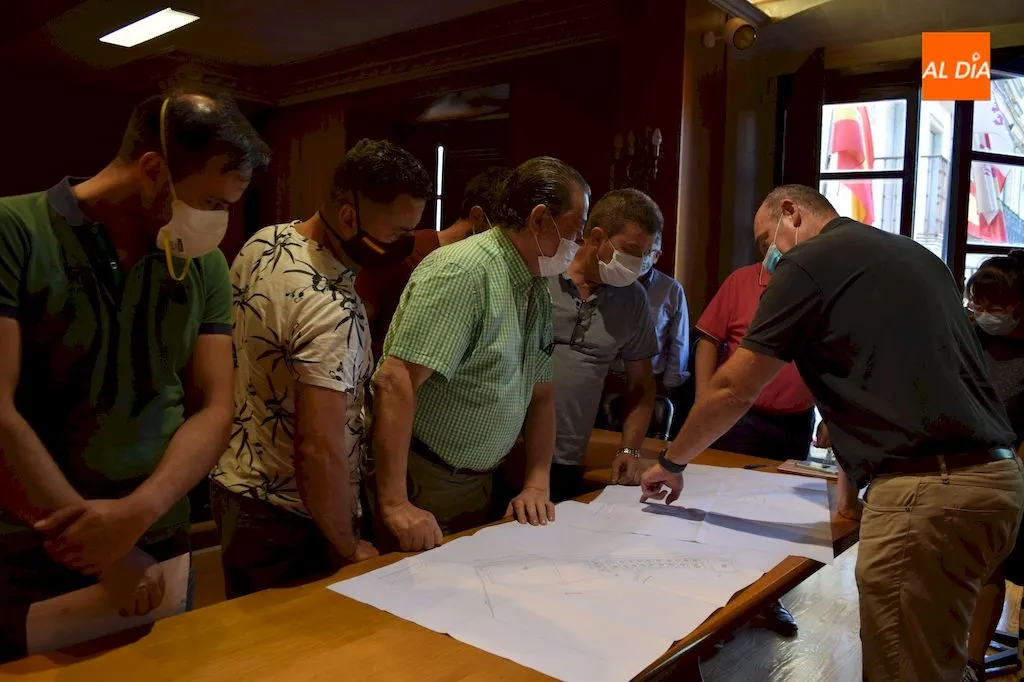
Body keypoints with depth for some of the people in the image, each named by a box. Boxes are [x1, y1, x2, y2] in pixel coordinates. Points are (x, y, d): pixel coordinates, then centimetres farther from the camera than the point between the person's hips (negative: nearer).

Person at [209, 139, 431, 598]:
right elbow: (319, 449, -32)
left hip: (234, 484, 8)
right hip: (287, 518, -8)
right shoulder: (331, 308, -31)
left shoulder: (263, 242, -3)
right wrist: (347, 548, -17)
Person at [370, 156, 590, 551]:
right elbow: (395, 380, -29)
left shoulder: (538, 290, 6)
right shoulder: (463, 271, -23)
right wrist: (395, 504, -30)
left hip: (480, 484, 9)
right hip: (421, 485, -8)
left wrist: (537, 485, 2)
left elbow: (541, 392, 11)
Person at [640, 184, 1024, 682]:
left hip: (927, 491, -9)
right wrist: (856, 476, 26)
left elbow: (733, 390, -2)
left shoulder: (809, 262, -3)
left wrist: (671, 464, 11)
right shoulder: (915, 255, 22)